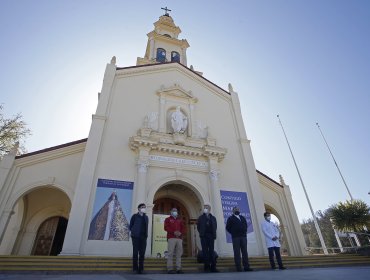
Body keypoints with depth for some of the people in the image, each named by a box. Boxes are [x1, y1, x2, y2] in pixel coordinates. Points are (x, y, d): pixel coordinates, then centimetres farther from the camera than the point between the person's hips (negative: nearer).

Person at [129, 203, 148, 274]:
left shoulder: (146, 217, 13)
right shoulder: (135, 216, -1)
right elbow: (130, 226, 4)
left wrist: (145, 234, 7)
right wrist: (134, 232, 2)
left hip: (143, 237, 4)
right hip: (136, 237, -4)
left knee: (142, 253, 5)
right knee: (135, 253, 2)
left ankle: (141, 268, 15)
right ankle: (135, 268, 12)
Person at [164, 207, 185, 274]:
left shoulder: (180, 220, 23)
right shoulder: (168, 219, 12)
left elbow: (183, 228, 17)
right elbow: (166, 227, -3)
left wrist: (180, 233, -6)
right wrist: (174, 232, -13)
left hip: (179, 238, 4)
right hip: (171, 238, -4)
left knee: (179, 253, -1)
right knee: (171, 253, -9)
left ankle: (178, 269, 3)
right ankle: (170, 269, -5)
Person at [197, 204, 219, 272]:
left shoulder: (213, 218, 13)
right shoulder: (201, 217, 9)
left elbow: (215, 227, 12)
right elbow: (198, 226, 6)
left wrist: (213, 234, 3)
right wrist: (201, 233, -1)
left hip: (211, 236, 2)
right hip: (204, 236, -1)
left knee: (211, 251, 2)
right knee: (205, 251, -1)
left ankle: (213, 267, 6)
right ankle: (206, 266, 4)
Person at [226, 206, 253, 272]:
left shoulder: (242, 218, 18)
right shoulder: (230, 218, 4)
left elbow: (246, 225, 22)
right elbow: (228, 227, 0)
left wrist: (244, 232, 8)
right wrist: (233, 233, -2)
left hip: (243, 236, 4)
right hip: (235, 237, -4)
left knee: (245, 252, 3)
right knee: (237, 253, -3)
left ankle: (246, 267, 6)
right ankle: (238, 268, -1)